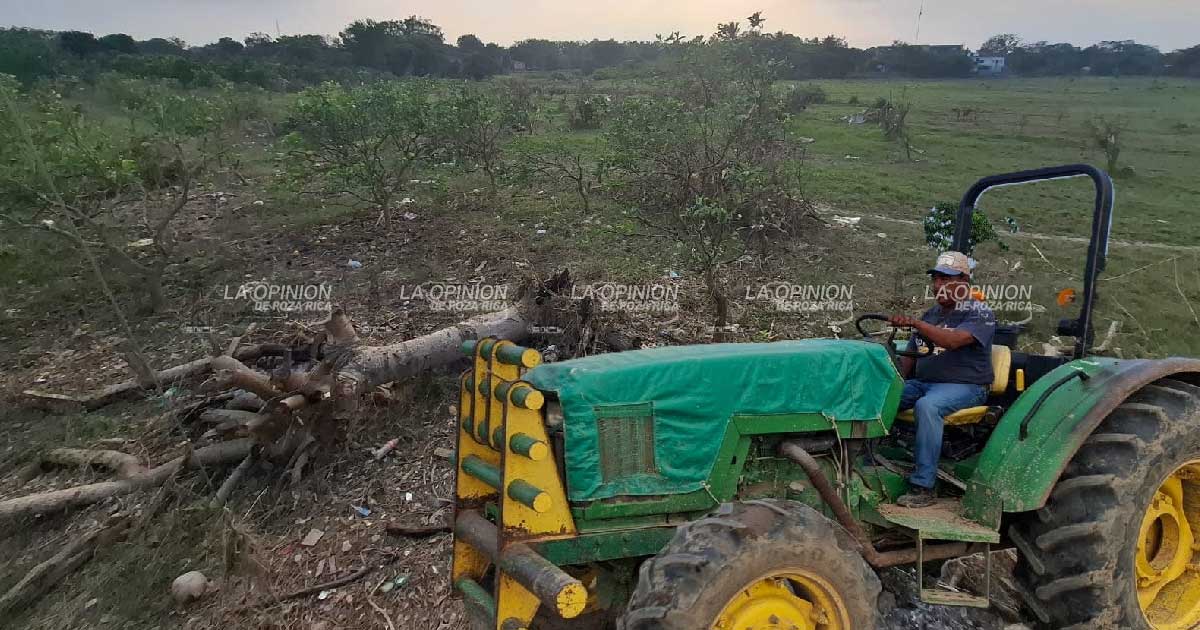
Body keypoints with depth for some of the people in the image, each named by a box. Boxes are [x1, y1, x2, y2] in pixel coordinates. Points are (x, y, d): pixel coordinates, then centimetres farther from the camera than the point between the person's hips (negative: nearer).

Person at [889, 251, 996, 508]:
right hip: (922, 382, 7)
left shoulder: (980, 313, -4)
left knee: (927, 406, -37)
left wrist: (915, 323, -37)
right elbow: (909, 356, 18)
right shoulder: (930, 315, 18)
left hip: (964, 386, -6)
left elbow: (953, 340, -25)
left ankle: (923, 487, -33)